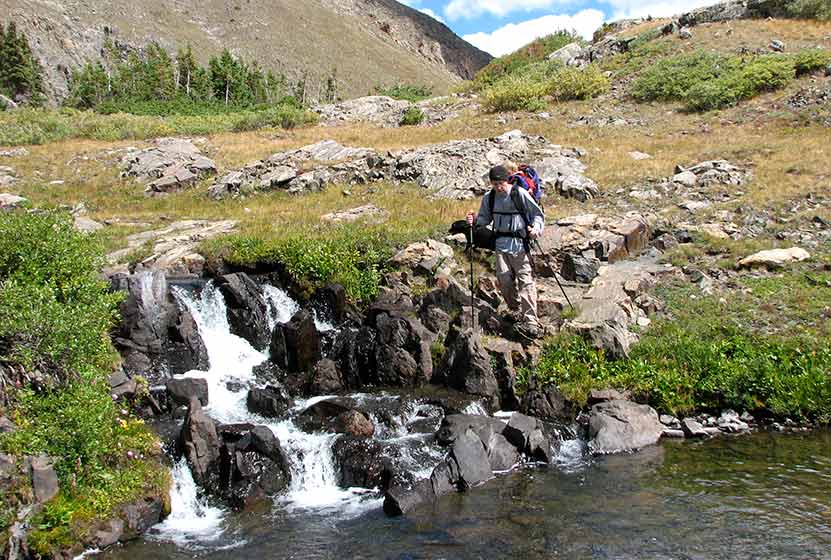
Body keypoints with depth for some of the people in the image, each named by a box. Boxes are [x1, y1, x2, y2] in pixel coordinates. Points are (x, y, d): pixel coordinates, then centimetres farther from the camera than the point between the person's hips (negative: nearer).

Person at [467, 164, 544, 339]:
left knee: (526, 280, -10)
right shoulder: (488, 198, 6)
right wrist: (473, 221, -2)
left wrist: (536, 228, -21)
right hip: (501, 244, 4)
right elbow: (484, 218, 19)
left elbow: (538, 213, -2)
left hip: (520, 244, -4)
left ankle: (531, 322, -12)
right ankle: (516, 311, 25)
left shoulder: (520, 194, -7)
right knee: (504, 280, 0)